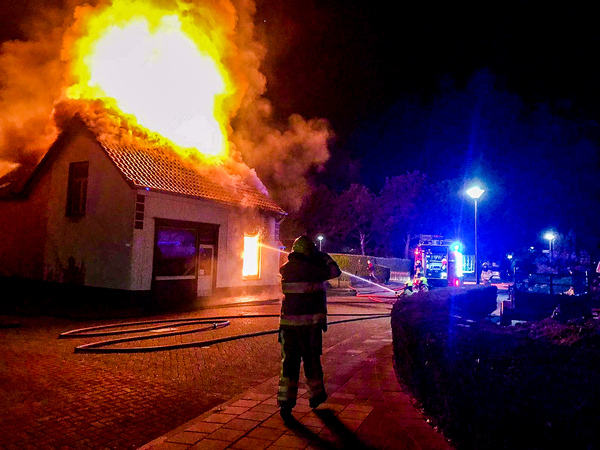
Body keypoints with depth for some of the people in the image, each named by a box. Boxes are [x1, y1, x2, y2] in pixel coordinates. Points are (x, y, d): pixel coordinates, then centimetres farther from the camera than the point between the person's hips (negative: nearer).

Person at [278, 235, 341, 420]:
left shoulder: (285, 270, 2)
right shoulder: (313, 271, -12)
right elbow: (335, 271, 2)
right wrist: (322, 256, 13)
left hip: (288, 323, 4)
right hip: (309, 323, -3)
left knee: (289, 361, 8)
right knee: (311, 360, 12)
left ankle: (285, 402, 6)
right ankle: (316, 395, 30)